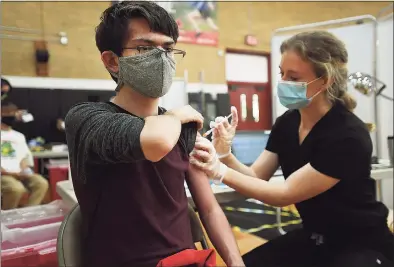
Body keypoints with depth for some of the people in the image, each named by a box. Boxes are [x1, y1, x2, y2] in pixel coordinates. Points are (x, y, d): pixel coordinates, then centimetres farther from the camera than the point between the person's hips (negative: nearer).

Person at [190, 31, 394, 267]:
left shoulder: (349, 136, -26)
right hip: (313, 237, 5)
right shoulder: (287, 123, -6)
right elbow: (256, 177, -7)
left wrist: (220, 172, -33)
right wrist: (225, 154, -26)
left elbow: (285, 194, -26)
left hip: (363, 245, -5)